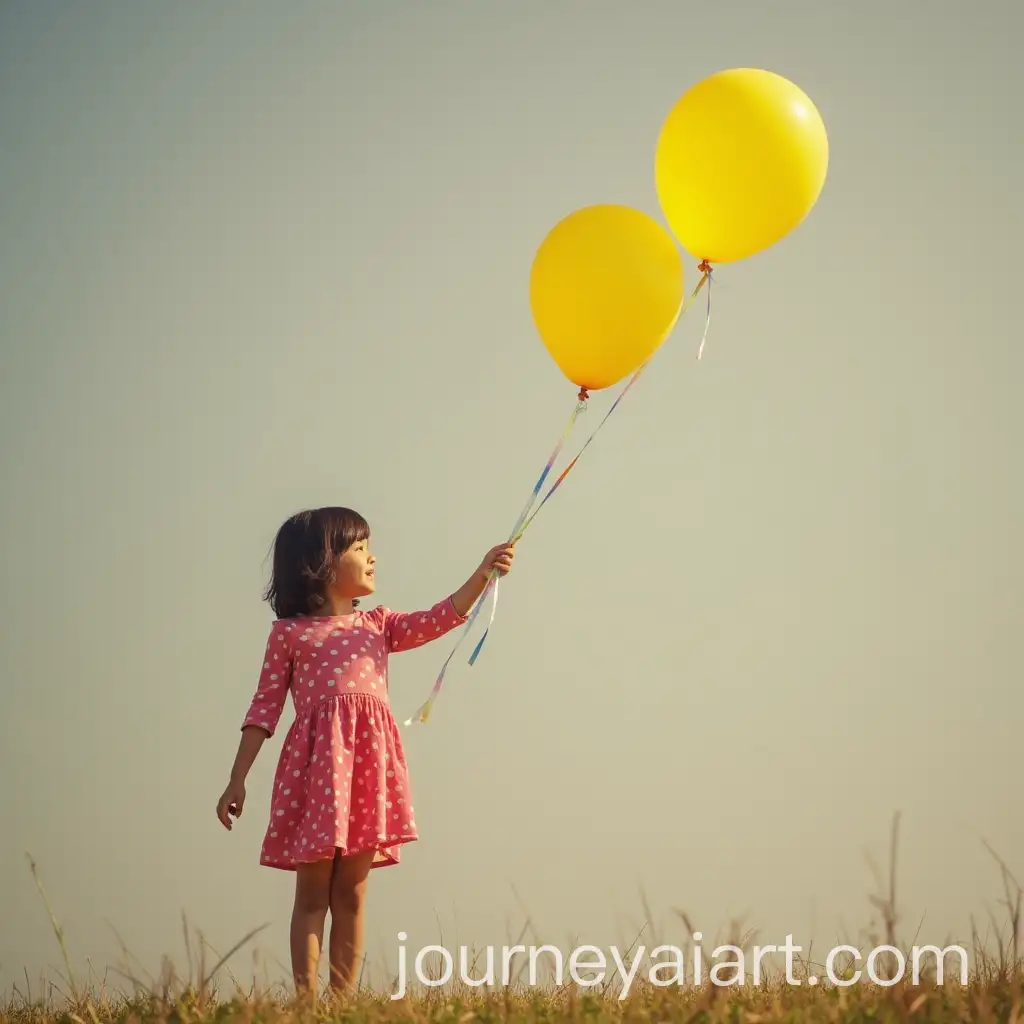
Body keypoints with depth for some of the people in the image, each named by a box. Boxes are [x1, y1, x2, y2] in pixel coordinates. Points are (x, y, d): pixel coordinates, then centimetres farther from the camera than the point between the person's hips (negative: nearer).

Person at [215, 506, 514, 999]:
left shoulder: (378, 625, 19)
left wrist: (482, 573, -4)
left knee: (350, 895, 5)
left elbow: (438, 620, 7)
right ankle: (306, 1001, -4)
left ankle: (343, 1000, 6)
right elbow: (265, 707, 5)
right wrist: (237, 779, 1)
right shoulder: (289, 632, 6)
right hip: (317, 761, -4)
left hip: (368, 762, 4)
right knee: (313, 894, -3)